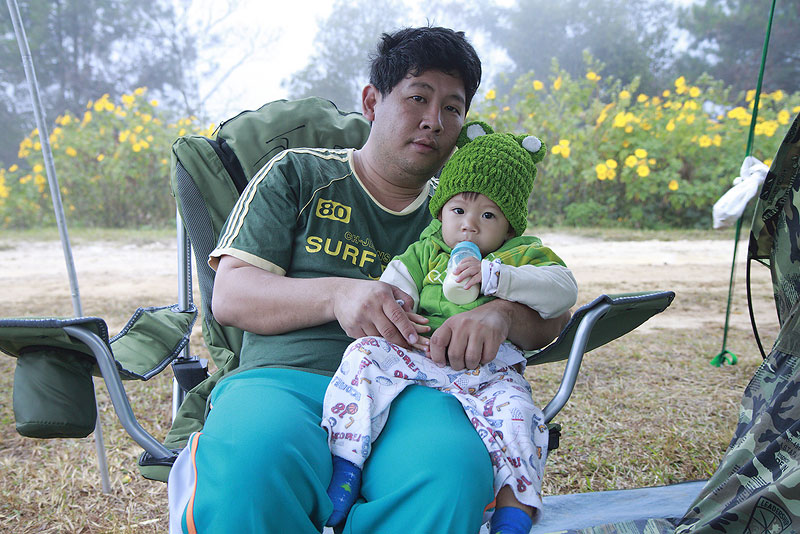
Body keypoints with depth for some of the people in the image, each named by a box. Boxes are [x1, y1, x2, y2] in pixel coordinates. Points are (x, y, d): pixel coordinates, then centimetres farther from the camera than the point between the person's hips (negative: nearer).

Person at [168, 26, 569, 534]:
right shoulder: (297, 175, 14)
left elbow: (551, 314, 14)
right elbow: (229, 295, 5)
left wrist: (500, 313, -11)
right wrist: (337, 294, -14)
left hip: (413, 390, 3)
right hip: (286, 377, -2)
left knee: (451, 475, -34)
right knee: (252, 467, -37)